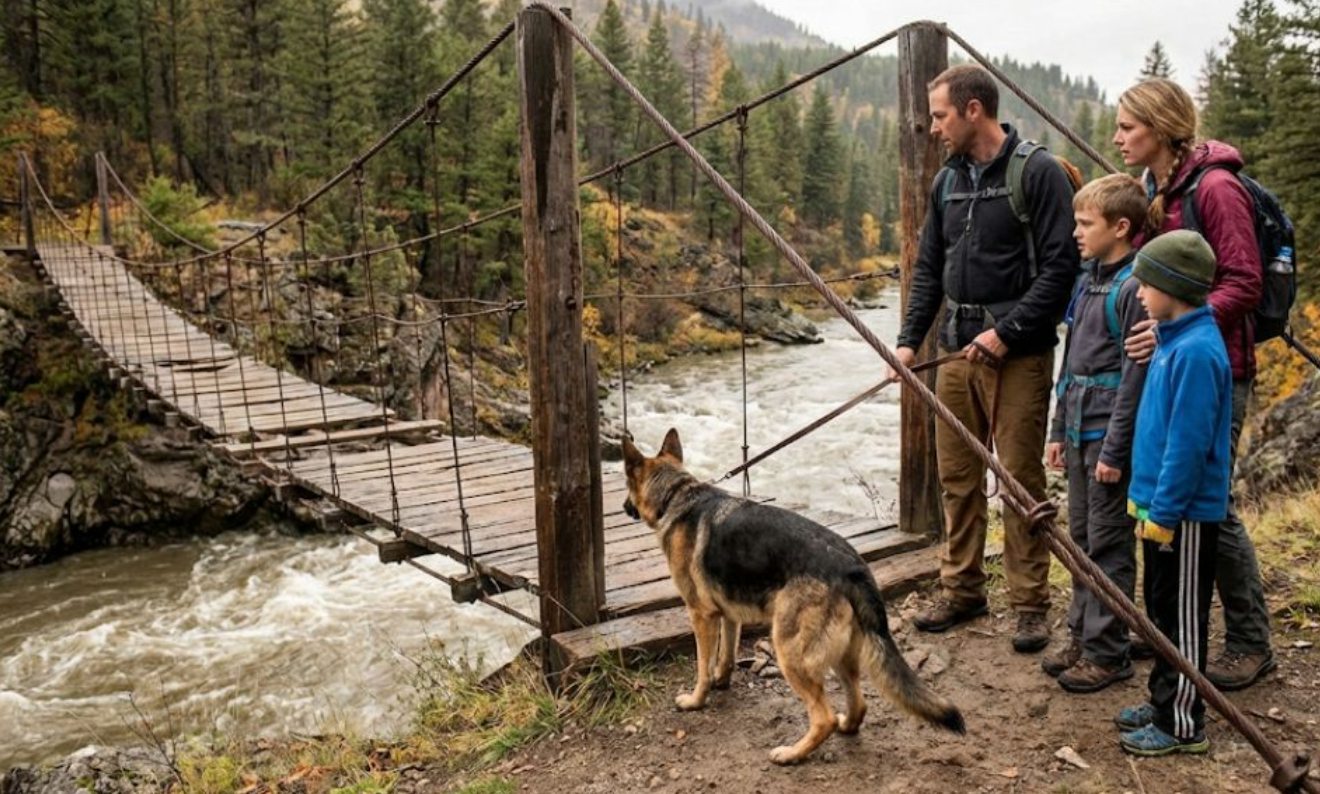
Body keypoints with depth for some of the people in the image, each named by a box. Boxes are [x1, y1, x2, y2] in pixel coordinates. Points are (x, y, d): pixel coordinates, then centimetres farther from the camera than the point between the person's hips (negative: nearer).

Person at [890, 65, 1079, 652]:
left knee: (1021, 480, 0)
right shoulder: (948, 180, 13)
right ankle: (962, 589, 24)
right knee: (957, 477, 11)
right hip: (958, 351, 7)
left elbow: (1060, 266, -13)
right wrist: (910, 339, 6)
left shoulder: (1038, 173, -8)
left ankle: (1030, 604, 13)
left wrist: (1007, 330, -19)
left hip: (1018, 355, -7)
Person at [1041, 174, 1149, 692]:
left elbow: (1135, 375, -16)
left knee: (1109, 545, 1)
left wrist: (1115, 450, -16)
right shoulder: (1088, 278, 12)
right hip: (1080, 431, 9)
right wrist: (1060, 430, 17)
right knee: (1081, 539, 15)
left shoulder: (1134, 286, -14)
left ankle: (1107, 653, 12)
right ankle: (1082, 638, 27)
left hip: (1111, 435, -8)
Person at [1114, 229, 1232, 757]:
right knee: (1162, 610, 19)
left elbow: (1189, 444, -23)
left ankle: (1183, 725, 16)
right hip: (1161, 506, 9)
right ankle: (1165, 701, 33)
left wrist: (1163, 512, -19)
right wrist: (1143, 496, 18)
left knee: (1181, 617, 3)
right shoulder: (1173, 341, 9)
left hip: (1185, 514, -9)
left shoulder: (1197, 351, -21)